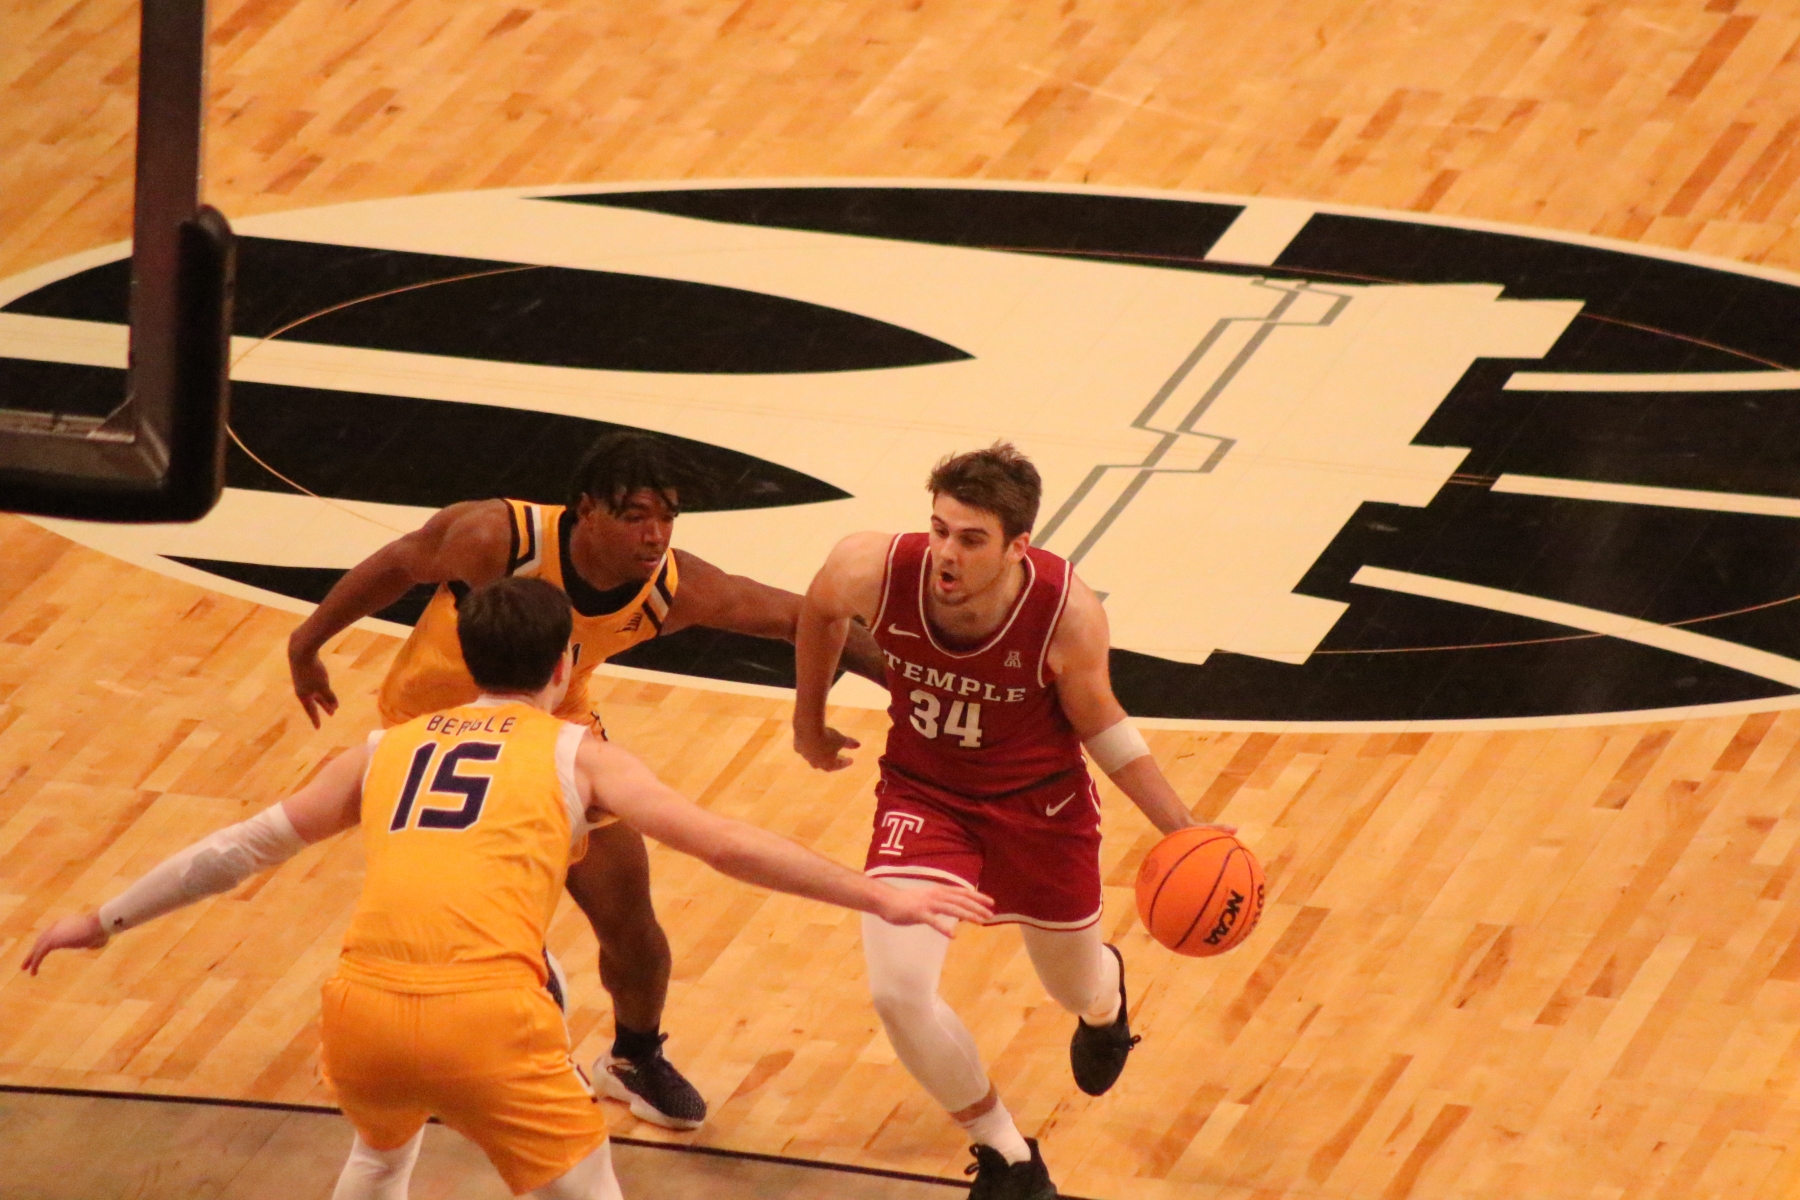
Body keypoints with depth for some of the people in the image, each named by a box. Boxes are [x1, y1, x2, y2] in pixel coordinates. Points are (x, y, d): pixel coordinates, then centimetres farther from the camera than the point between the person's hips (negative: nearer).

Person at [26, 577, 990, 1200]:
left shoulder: (389, 750, 25)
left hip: (361, 1011, 4)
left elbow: (246, 846, 30)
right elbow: (727, 845, 9)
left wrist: (106, 919, 41)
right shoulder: (575, 755, 15)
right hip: (485, 1019, -4)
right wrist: (879, 898, 12)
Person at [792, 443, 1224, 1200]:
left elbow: (1098, 723, -10)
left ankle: (1104, 992, 65)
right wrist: (809, 725, 12)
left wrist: (1181, 828, -15)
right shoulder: (874, 570, -28)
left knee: (1075, 988, 21)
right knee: (897, 989, -20)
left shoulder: (1067, 614, -30)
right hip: (924, 796, 0)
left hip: (1040, 804, 0)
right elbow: (820, 611, -2)